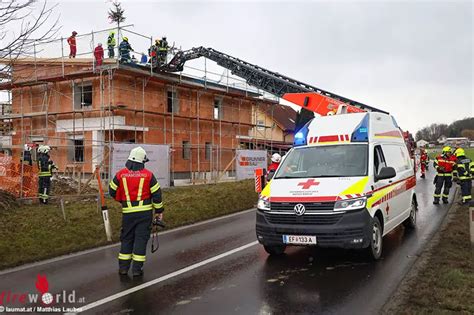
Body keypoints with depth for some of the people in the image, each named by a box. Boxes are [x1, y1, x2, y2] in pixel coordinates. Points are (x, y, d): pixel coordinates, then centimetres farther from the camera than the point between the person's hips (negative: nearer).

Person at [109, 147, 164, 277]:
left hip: (128, 212, 2)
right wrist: (159, 210, 7)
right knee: (141, 238, 4)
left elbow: (113, 191, 8)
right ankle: (137, 269, 6)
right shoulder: (148, 175, -5)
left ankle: (123, 267, 17)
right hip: (145, 211, -1)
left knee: (126, 238, 14)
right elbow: (156, 194, -3)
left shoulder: (120, 174, -2)